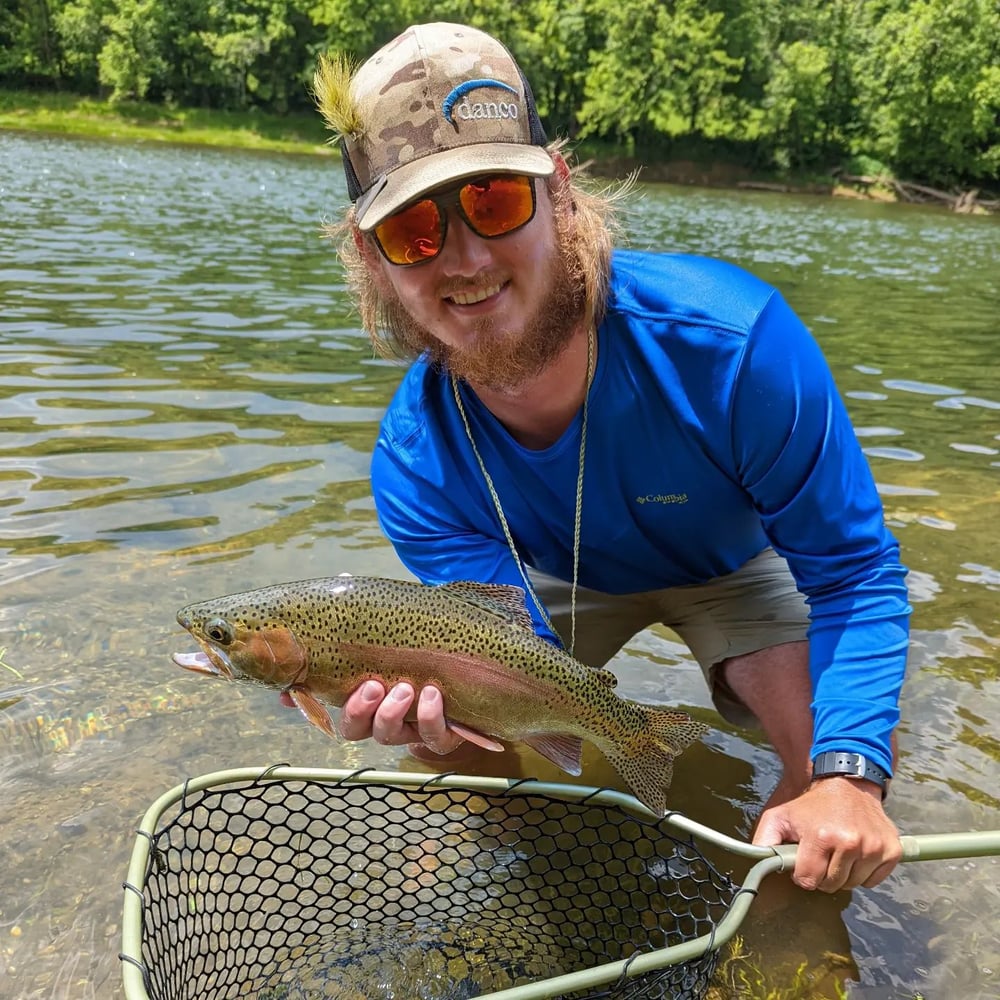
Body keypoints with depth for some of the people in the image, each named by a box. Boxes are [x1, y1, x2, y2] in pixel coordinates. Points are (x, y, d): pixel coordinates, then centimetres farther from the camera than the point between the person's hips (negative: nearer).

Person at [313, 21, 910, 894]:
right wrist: (453, 695, -53)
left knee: (840, 769, -18)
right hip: (556, 577, 2)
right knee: (453, 735, -7)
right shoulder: (413, 469, -31)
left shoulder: (730, 341, -40)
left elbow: (854, 569, -29)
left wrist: (849, 776, -40)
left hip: (731, 560, -1)